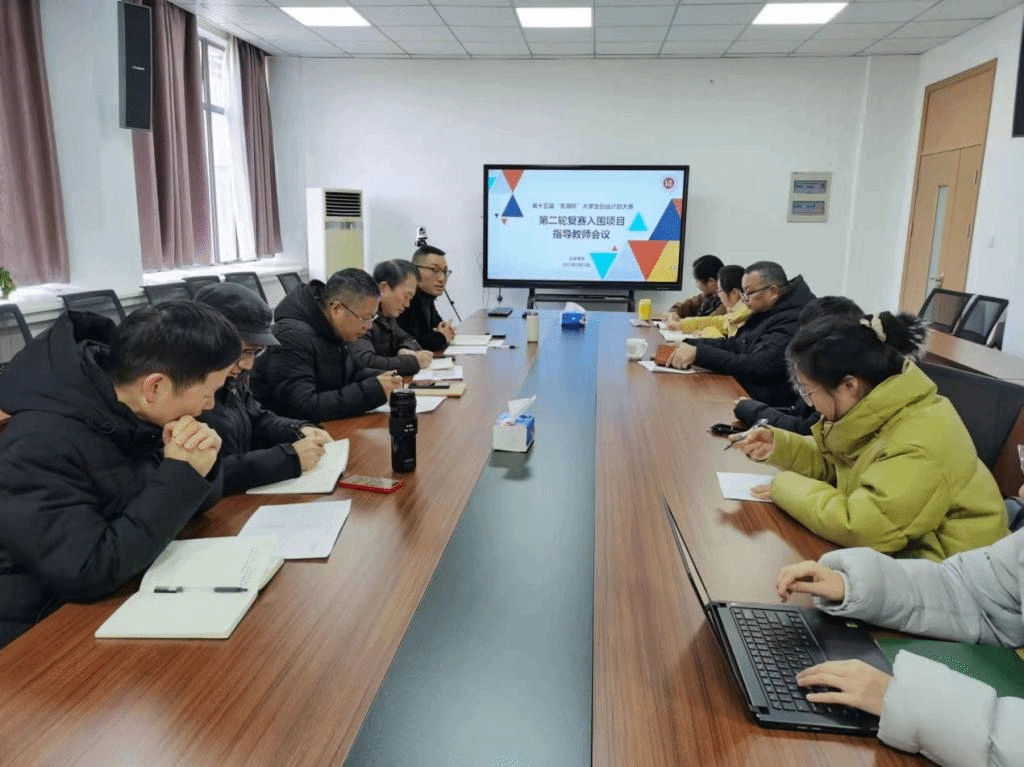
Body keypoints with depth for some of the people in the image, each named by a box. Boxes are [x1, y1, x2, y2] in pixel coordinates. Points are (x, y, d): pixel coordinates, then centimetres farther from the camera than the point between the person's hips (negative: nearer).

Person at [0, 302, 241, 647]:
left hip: (128, 598, 7)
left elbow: (199, 501, 5)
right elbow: (89, 572, -31)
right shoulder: (40, 447, -26)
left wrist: (197, 464, -17)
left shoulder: (130, 410, -6)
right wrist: (181, 475, -27)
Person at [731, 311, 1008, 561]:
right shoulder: (872, 407, -3)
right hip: (895, 547, 8)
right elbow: (830, 461, 13)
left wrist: (786, 487, -23)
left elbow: (859, 526, -36)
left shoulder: (920, 445, -30)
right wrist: (778, 444, -5)